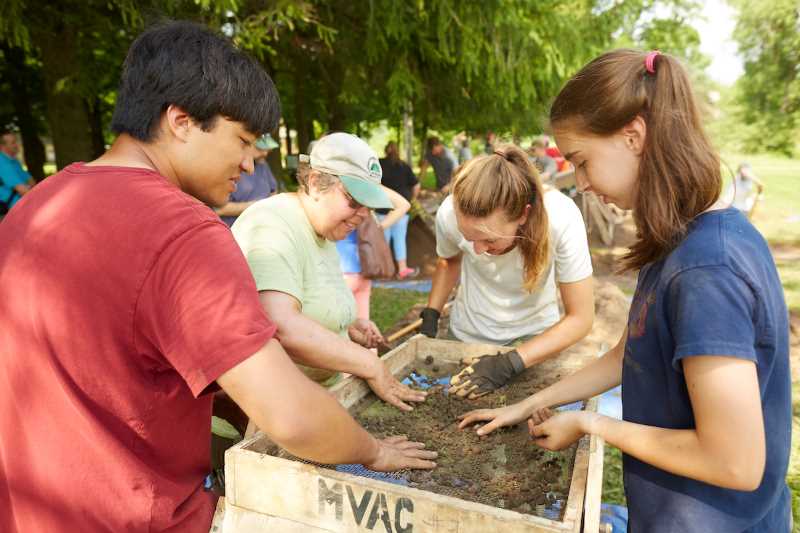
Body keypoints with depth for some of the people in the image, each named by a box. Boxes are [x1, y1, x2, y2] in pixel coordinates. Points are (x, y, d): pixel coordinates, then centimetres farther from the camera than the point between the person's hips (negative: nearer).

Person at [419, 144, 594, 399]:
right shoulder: (449, 214, -27)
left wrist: (509, 364, -32)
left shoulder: (560, 218, -34)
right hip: (468, 333, 2)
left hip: (534, 335, -2)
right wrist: (430, 317, -11)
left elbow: (580, 318, -24)